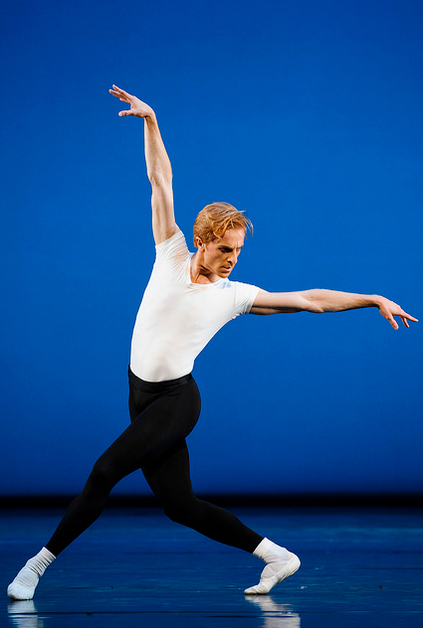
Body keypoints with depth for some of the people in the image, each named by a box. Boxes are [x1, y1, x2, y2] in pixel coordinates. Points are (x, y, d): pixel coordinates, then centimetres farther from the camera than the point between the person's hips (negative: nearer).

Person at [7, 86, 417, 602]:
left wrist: (374, 299, -1)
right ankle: (277, 557, 15)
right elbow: (160, 181, 3)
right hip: (142, 396, 4)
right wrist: (150, 121, 0)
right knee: (180, 506, 4)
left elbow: (310, 299, 2)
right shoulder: (171, 255, 1)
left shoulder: (236, 296, -3)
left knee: (106, 469, -20)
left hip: (176, 399, -4)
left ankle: (41, 562, -8)